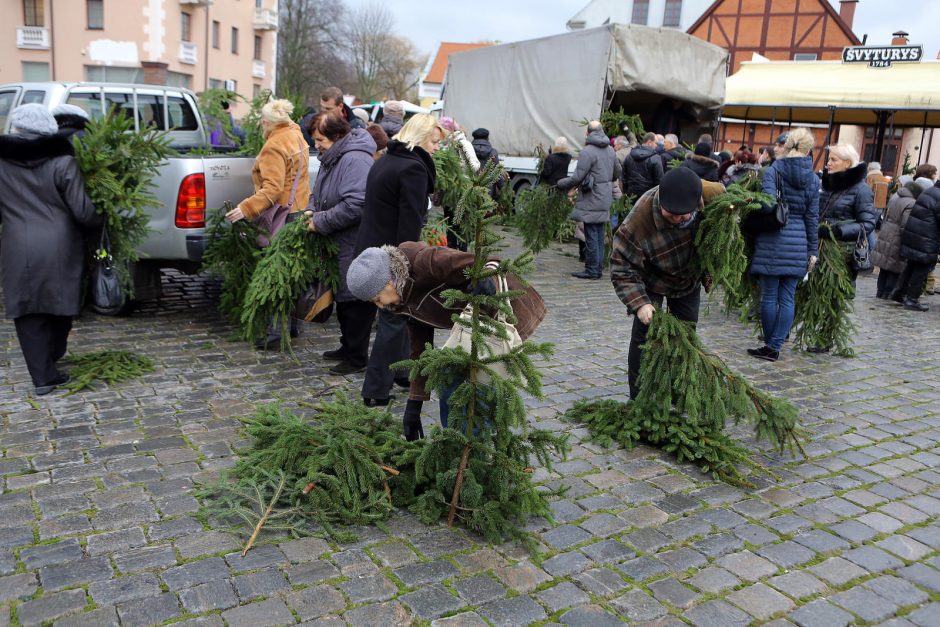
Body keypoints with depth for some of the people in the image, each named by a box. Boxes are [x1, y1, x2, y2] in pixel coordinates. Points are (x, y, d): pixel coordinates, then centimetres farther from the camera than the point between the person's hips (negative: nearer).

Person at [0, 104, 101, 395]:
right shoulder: (62, 163, -7)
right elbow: (83, 211, -9)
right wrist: (99, 227, 10)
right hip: (59, 249, -1)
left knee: (28, 313, 9)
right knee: (60, 304, 19)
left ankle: (43, 376, 8)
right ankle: (52, 358, 38)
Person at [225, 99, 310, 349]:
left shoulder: (274, 146, -14)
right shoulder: (296, 137, 15)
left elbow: (273, 188, -23)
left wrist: (246, 208, -26)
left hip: (280, 214, -9)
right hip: (298, 207, 9)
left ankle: (277, 331, -6)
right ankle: (291, 324, 24)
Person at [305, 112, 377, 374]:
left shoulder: (356, 160, -21)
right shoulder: (332, 158, 12)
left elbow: (354, 205, -30)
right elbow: (320, 193, 25)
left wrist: (320, 222, -20)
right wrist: (311, 210, 4)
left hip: (355, 247, -10)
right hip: (339, 244, 10)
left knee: (355, 301, -1)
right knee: (341, 297, 19)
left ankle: (357, 357, 11)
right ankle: (347, 347, 34)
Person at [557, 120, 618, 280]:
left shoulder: (588, 151, -14)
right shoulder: (610, 150, 11)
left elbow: (577, 178, -16)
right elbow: (616, 174, 21)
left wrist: (559, 184, -2)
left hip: (591, 201, -8)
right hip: (605, 200, 8)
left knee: (591, 236, -4)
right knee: (600, 235, 12)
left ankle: (592, 270, -1)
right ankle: (599, 268, 17)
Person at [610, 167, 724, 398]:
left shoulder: (713, 194, -31)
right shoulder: (638, 221, -41)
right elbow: (622, 269, -31)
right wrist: (639, 303, -42)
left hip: (690, 280, 4)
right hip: (651, 282, -4)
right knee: (645, 333, -9)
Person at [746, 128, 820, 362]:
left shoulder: (772, 171, -4)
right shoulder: (812, 179, 7)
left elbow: (768, 206, -16)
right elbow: (812, 217, 8)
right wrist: (813, 250, 12)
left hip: (773, 240, -3)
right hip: (798, 243, 3)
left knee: (769, 296, 5)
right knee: (787, 298, 7)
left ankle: (770, 346, 13)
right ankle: (775, 347, 7)